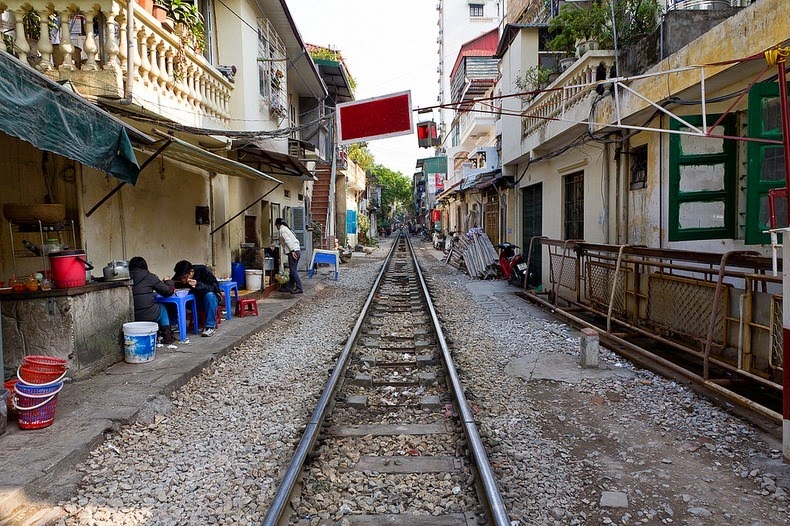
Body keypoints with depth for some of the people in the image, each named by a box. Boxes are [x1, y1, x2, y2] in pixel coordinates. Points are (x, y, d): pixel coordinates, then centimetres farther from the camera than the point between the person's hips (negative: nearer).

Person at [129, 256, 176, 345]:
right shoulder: (149, 277, -2)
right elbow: (166, 291, 5)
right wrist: (172, 288, 27)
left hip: (131, 318, 4)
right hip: (149, 316, -4)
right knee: (162, 307, 28)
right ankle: (167, 336, 26)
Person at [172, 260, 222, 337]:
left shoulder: (204, 270, -21)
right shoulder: (179, 276, -8)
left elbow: (215, 286, -29)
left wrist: (197, 284, -42)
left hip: (211, 299, -4)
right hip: (195, 300, 4)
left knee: (209, 295, -37)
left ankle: (210, 326, -28)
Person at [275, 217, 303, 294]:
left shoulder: (282, 229, -2)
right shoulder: (286, 229, 24)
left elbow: (288, 240, -16)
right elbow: (297, 241, 24)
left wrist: (292, 251, -21)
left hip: (293, 252, -9)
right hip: (297, 251, 9)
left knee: (293, 271, -10)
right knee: (292, 270, 14)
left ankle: (299, 288, -13)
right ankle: (290, 286, 21)